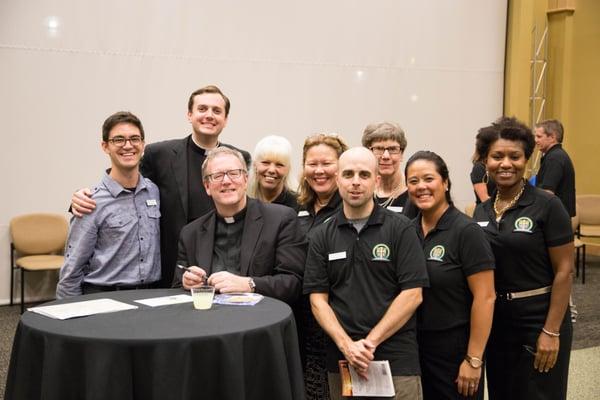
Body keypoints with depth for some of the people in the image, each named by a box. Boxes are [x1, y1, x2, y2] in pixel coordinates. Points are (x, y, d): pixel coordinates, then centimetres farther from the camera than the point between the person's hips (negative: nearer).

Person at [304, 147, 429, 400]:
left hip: (396, 359, -2)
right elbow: (318, 298, 2)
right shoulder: (321, 237, 5)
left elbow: (412, 294, -7)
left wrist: (370, 342, -12)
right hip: (341, 360, 2)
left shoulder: (400, 229, -2)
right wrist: (347, 345, -12)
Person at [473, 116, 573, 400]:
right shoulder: (481, 211, 5)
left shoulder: (547, 206, -10)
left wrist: (551, 332, -16)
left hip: (538, 320, -5)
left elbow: (564, 271, -12)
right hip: (494, 321, 5)